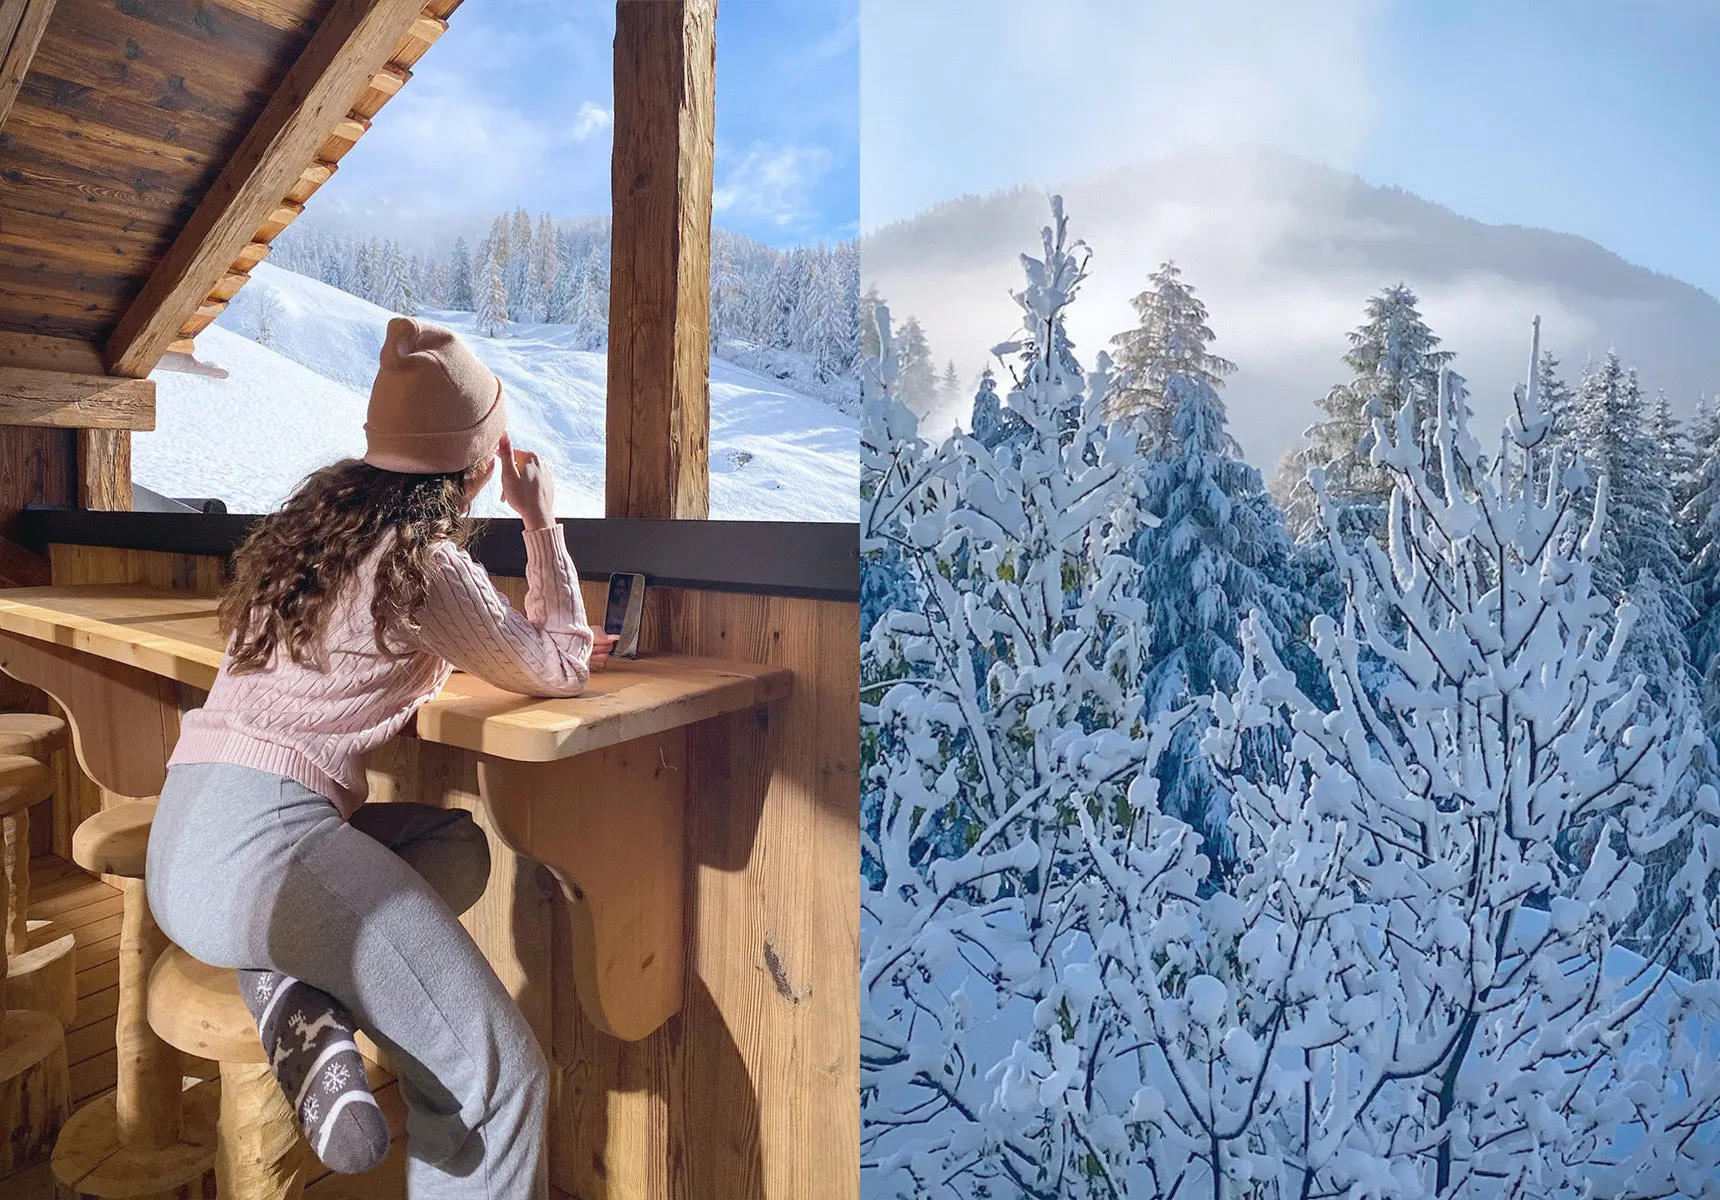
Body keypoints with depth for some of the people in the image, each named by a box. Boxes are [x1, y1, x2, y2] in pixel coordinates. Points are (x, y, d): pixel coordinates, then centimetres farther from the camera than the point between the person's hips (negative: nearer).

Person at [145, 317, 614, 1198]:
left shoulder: (321, 512, 16)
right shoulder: (424, 563, -9)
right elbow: (562, 670, 3)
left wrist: (537, 637, 29)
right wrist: (541, 521, 10)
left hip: (176, 846, 9)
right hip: (264, 835, -9)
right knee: (498, 1071, -8)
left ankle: (302, 995, -2)